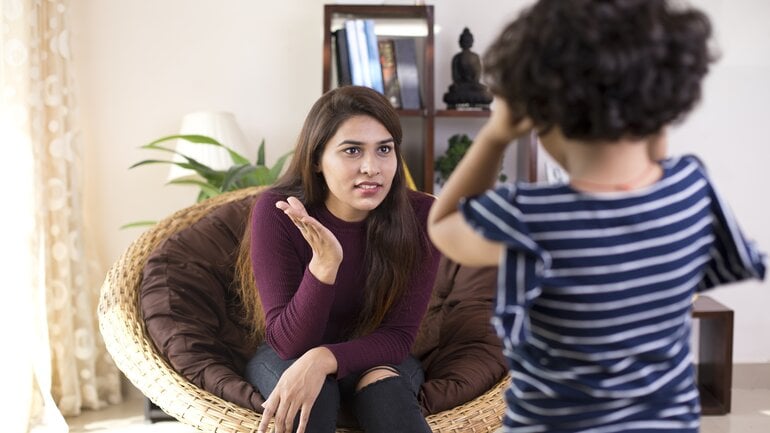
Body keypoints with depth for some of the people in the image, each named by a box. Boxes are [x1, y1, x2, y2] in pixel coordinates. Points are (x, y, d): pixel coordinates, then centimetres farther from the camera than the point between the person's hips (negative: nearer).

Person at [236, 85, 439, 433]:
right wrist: (324, 264, -41)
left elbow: (398, 335, -17)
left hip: (375, 358, 1)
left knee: (383, 386, -32)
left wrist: (324, 359, -36)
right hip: (287, 356, -1)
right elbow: (287, 342, -24)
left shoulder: (421, 216, -20)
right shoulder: (277, 212, -23)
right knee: (310, 398, -33)